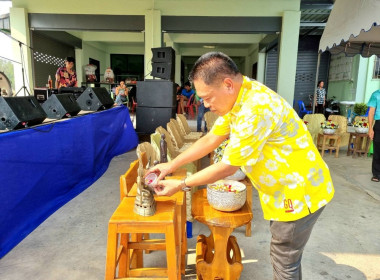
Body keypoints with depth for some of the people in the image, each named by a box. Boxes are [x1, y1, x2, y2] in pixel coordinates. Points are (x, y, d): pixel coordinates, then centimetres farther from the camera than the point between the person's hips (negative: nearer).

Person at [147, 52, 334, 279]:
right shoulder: (237, 97, -1)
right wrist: (172, 165, 3)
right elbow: (211, 139, 6)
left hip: (299, 192, -9)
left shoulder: (255, 109, -32)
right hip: (287, 188, 9)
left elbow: (228, 167, -25)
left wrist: (181, 185, -14)